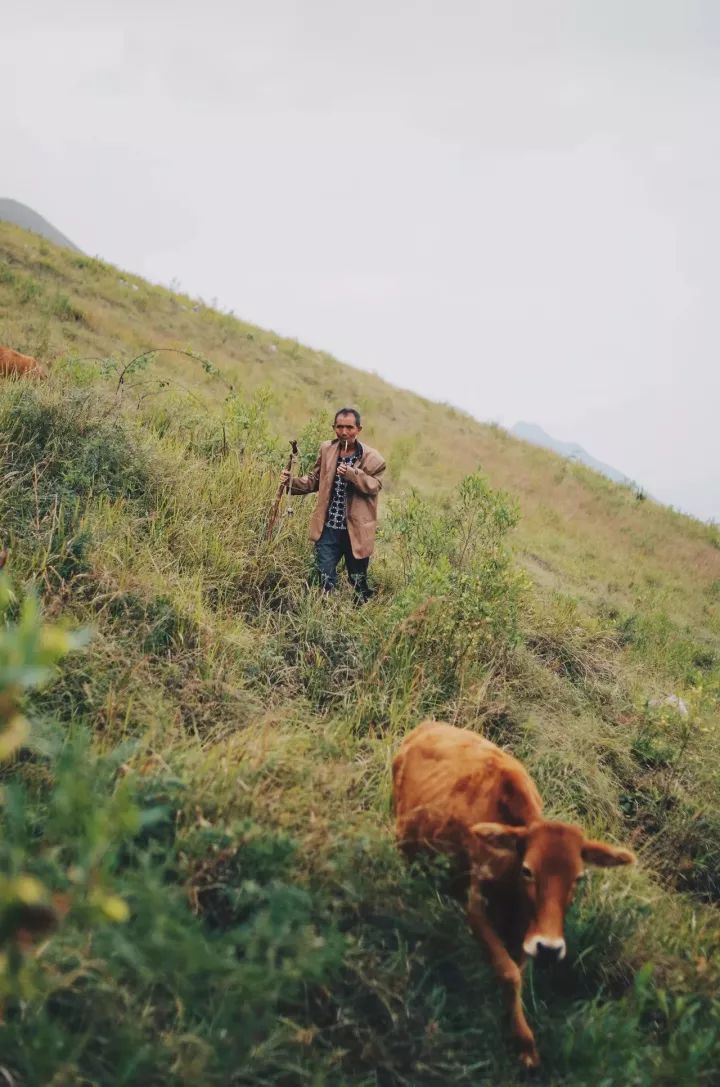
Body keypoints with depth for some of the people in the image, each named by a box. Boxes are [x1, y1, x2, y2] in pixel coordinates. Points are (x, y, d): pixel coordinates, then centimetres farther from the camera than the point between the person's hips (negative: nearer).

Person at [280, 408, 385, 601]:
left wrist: (352, 474, -26)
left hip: (355, 530, -3)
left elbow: (375, 485, -14)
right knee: (325, 580, 7)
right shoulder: (326, 450, 6)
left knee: (358, 581, 12)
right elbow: (314, 480, 13)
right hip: (328, 528, 3)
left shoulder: (371, 458, -6)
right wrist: (292, 482, -3)